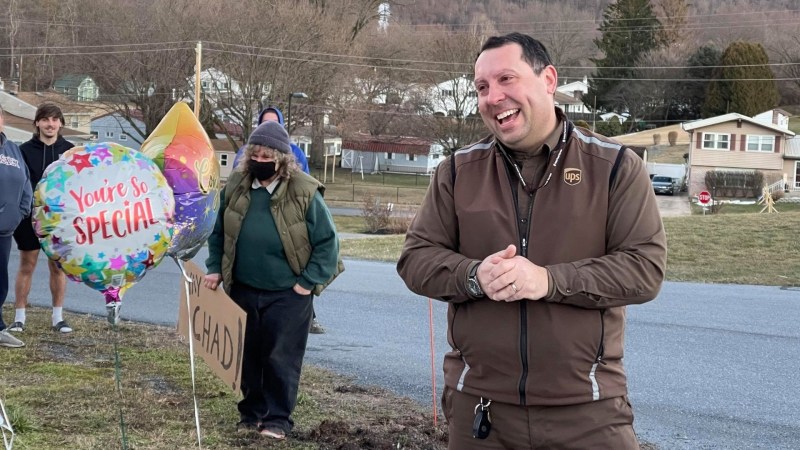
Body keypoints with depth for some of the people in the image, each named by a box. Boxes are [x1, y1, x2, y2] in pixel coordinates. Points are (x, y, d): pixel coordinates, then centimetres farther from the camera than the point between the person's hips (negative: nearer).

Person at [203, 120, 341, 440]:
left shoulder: (304, 193, -14)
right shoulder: (236, 187, -2)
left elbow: (327, 241, -8)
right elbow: (218, 231, 12)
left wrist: (308, 282, -11)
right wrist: (215, 268, 2)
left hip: (288, 294, -4)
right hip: (243, 290, 4)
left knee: (281, 357, 0)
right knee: (248, 354, 13)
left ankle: (277, 419, 13)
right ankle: (251, 411, 29)